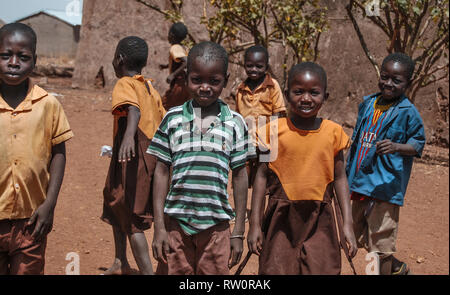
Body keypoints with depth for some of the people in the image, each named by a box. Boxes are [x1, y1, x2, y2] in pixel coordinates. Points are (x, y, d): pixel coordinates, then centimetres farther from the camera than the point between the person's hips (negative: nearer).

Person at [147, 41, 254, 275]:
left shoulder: (234, 123, 1)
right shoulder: (173, 119, 1)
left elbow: (239, 176, 5)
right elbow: (161, 172, 4)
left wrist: (238, 233, 5)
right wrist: (159, 227, -1)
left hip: (216, 226, 0)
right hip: (176, 222, 0)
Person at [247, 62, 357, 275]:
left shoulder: (333, 132, 2)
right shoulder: (274, 130, -3)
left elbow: (340, 178, 7)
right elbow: (262, 176, 2)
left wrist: (347, 224, 5)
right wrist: (254, 224, 0)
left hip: (319, 219, 1)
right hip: (281, 218, -1)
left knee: (322, 269, 0)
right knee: (276, 270, 2)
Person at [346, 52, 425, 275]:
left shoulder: (408, 112, -9)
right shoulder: (368, 104, 9)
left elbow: (418, 143, -7)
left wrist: (397, 147, -27)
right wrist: (349, 172, 23)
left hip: (385, 186, -7)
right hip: (360, 183, 8)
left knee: (380, 240, -4)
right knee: (360, 237, 19)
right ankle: (397, 267, 39)